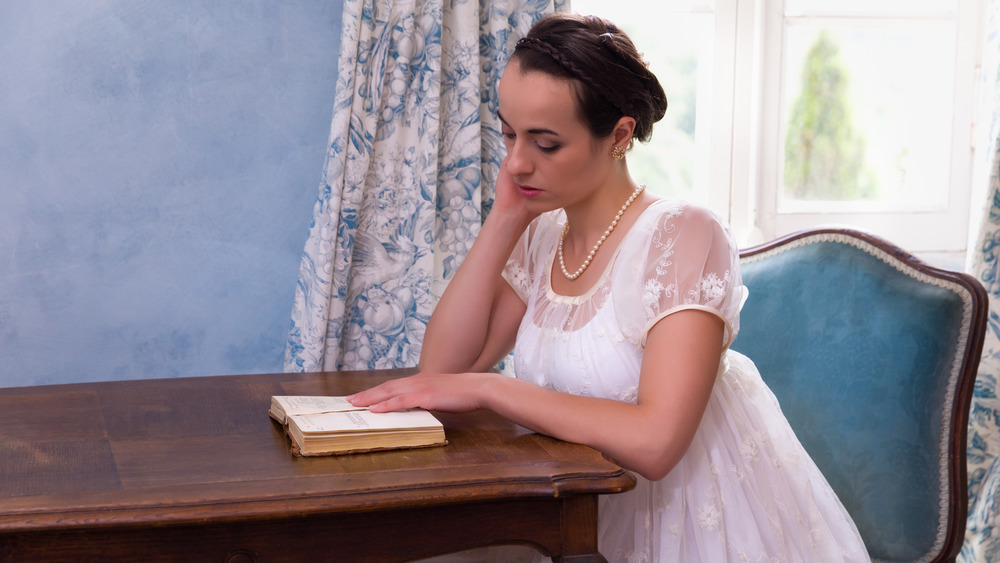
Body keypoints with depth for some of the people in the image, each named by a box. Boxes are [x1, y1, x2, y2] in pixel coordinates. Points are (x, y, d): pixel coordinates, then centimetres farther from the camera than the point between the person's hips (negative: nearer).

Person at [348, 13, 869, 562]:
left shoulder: (683, 235, -18)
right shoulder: (541, 238, 4)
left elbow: (653, 442, -28)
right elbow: (442, 366, -5)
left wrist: (483, 387, -24)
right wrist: (504, 218, -8)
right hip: (601, 514, 6)